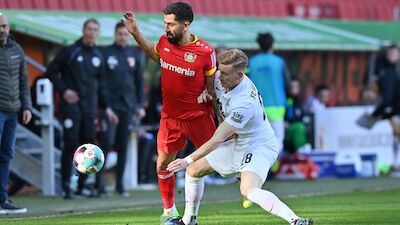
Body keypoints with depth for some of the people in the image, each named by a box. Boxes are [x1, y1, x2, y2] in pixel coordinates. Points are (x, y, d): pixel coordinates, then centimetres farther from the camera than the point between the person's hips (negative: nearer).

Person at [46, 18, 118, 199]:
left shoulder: (98, 56, 14)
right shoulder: (70, 52, -2)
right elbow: (51, 72, 0)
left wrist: (106, 107, 14)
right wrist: (63, 90, -12)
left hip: (89, 108, 5)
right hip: (71, 105, -5)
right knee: (71, 144, -12)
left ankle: (81, 186, 12)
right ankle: (66, 186, -8)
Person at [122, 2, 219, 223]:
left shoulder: (205, 52, -18)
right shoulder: (165, 41, -5)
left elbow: (213, 87, -6)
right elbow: (155, 54, 21)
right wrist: (136, 33, 12)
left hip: (198, 117, -4)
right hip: (170, 117, 4)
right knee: (163, 165, 8)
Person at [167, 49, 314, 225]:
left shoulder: (244, 103, -32)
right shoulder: (221, 81, -8)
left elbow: (217, 140, -30)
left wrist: (187, 160, -26)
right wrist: (204, 92, -5)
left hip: (260, 146, -10)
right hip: (239, 145, 10)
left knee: (248, 190, -37)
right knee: (193, 170, 15)